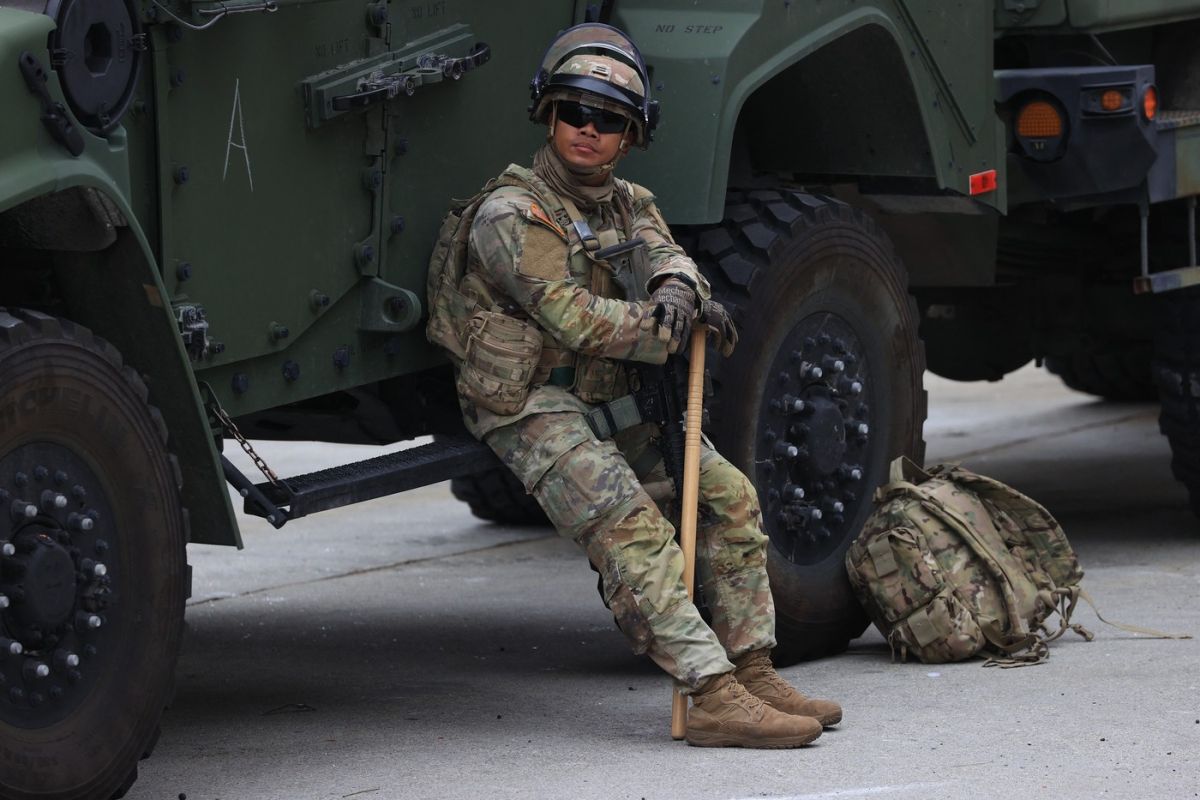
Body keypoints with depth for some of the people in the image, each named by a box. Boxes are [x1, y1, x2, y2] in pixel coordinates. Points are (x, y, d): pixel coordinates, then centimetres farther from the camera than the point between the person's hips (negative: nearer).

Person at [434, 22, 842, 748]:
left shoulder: (631, 205, 12)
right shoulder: (513, 217, -15)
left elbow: (665, 255, -7)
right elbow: (578, 320, -22)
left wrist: (678, 290, -33)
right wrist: (684, 330, -14)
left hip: (612, 406, 9)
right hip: (535, 409, -9)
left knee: (729, 497, 4)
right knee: (633, 533, -23)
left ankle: (752, 671, 9)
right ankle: (712, 697, -31)